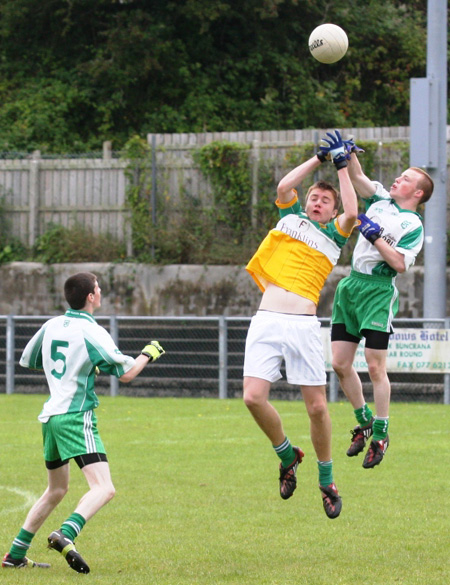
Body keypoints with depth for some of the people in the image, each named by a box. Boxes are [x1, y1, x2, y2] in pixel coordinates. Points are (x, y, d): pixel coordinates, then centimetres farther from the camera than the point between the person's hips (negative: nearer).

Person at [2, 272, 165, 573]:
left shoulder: (51, 326, 9)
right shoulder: (92, 332, -11)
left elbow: (27, 361, 23)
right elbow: (126, 373, -11)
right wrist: (149, 353, 9)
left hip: (51, 415, 8)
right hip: (76, 417, -8)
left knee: (56, 490, 23)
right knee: (104, 488, -16)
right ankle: (66, 535, -39)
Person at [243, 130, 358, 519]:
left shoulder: (334, 236, 15)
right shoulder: (291, 217, 21)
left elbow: (352, 213, -5)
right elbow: (284, 187, 5)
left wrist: (342, 167, 5)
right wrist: (320, 158, 11)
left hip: (303, 325, -2)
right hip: (267, 322, 2)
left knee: (317, 406, -4)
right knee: (254, 397, -12)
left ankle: (327, 480, 14)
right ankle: (287, 455, 14)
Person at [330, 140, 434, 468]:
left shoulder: (413, 225, -4)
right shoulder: (381, 201, 15)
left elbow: (400, 263, -15)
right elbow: (358, 178, 12)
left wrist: (375, 236, -16)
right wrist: (349, 154, -4)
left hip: (379, 292, -7)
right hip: (350, 287, 7)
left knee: (375, 367, -8)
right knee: (340, 363, 4)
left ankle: (380, 435, 1)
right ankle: (365, 422, 19)